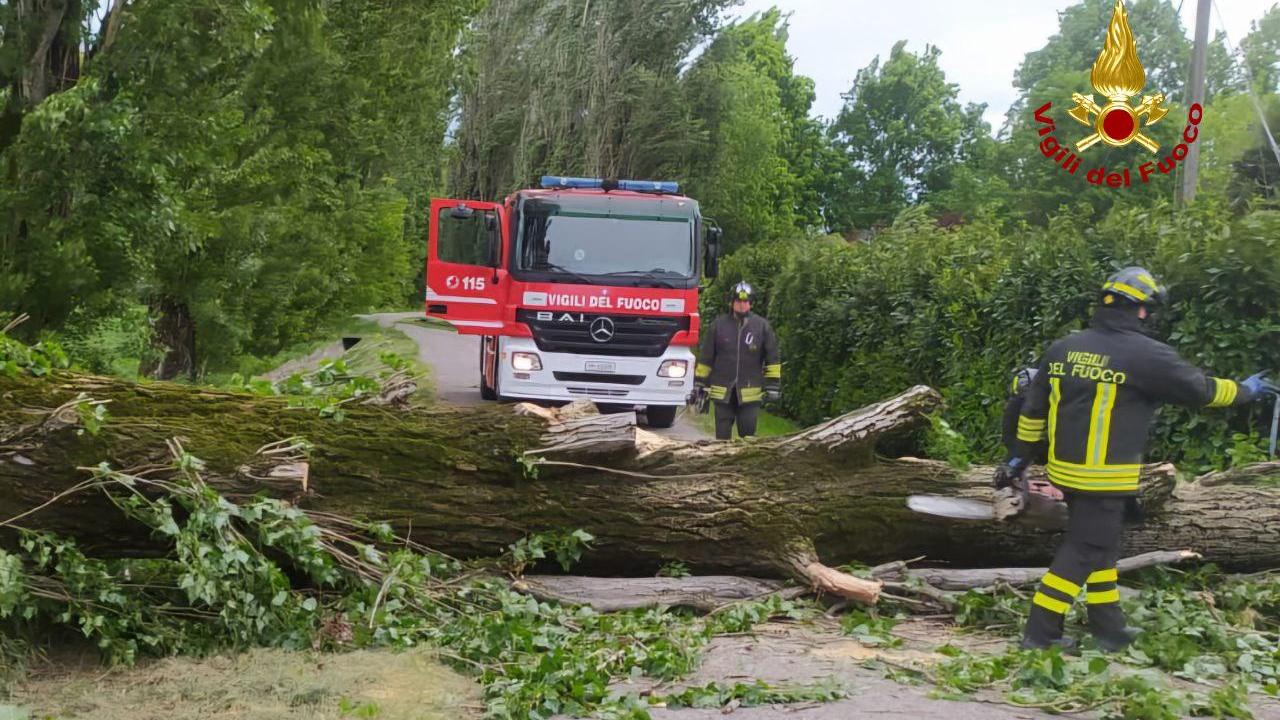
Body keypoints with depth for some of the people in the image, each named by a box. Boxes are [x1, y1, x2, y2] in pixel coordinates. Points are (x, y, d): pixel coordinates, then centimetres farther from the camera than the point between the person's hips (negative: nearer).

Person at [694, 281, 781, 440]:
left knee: (748, 434, 2)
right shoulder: (718, 325, 2)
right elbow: (705, 358, 8)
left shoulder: (762, 326, 2)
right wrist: (699, 384, 5)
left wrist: (772, 385, 1)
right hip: (722, 391, 1)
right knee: (722, 435, 7)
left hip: (750, 393, -1)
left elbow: (772, 359, 6)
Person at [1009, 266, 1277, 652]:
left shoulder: (1063, 348, 7)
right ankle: (1040, 633, 1)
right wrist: (1244, 390, 17)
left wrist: (1023, 454, 21)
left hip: (1066, 469, 7)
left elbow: (1034, 407, 12)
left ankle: (1109, 627, 27)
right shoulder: (1145, 354, -12)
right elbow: (1199, 388, -1)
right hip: (1105, 476, -7)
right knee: (1084, 551, 0)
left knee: (1101, 546, 19)